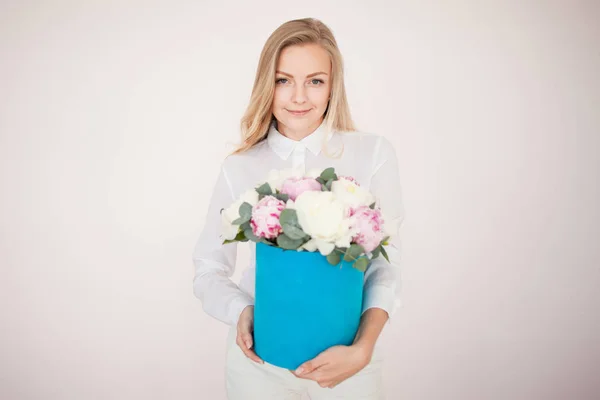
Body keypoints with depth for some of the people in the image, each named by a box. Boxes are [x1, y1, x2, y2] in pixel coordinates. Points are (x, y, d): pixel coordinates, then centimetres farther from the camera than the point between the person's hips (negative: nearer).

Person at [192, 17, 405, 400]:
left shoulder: (374, 152, -6)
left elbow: (385, 261, -10)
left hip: (347, 356, 0)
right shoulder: (239, 168, -3)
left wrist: (362, 348, -23)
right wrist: (240, 312, -16)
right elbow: (209, 270, 3)